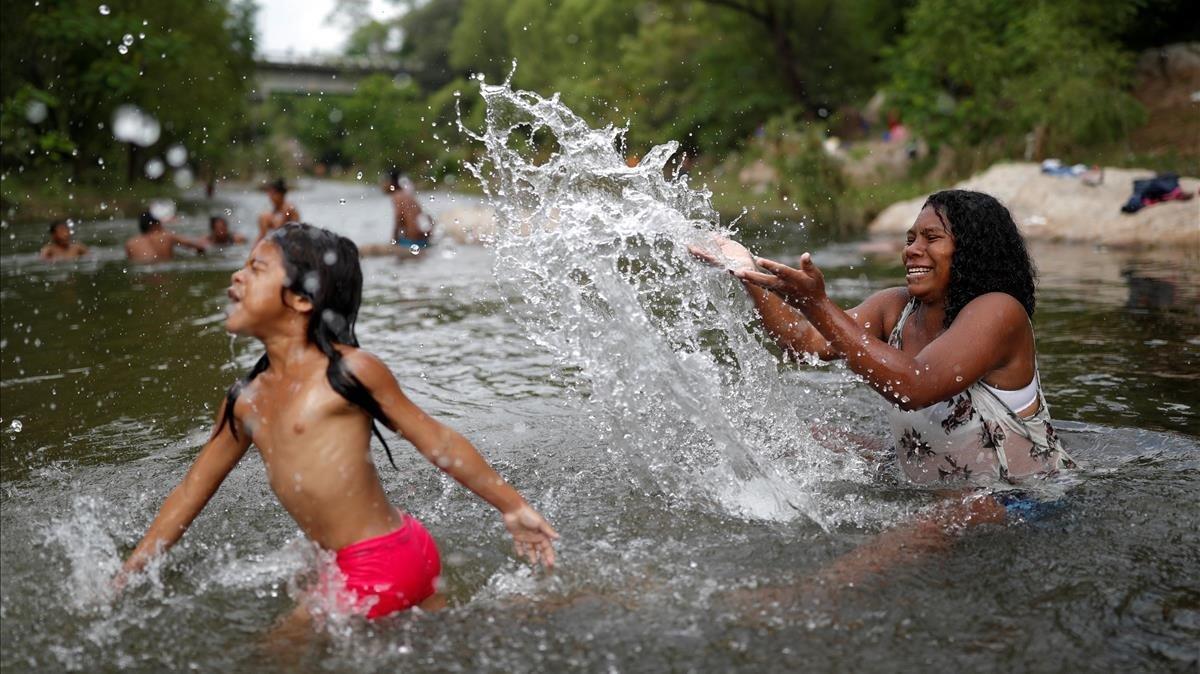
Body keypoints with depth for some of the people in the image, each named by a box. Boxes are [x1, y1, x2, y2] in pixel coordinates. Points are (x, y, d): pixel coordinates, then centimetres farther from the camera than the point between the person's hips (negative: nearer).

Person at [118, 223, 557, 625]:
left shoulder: (349, 370, -11)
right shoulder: (245, 402, 8)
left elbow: (437, 442, -4)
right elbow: (191, 492, 16)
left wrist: (513, 507, 2)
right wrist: (125, 577, 16)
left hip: (385, 564, -7)